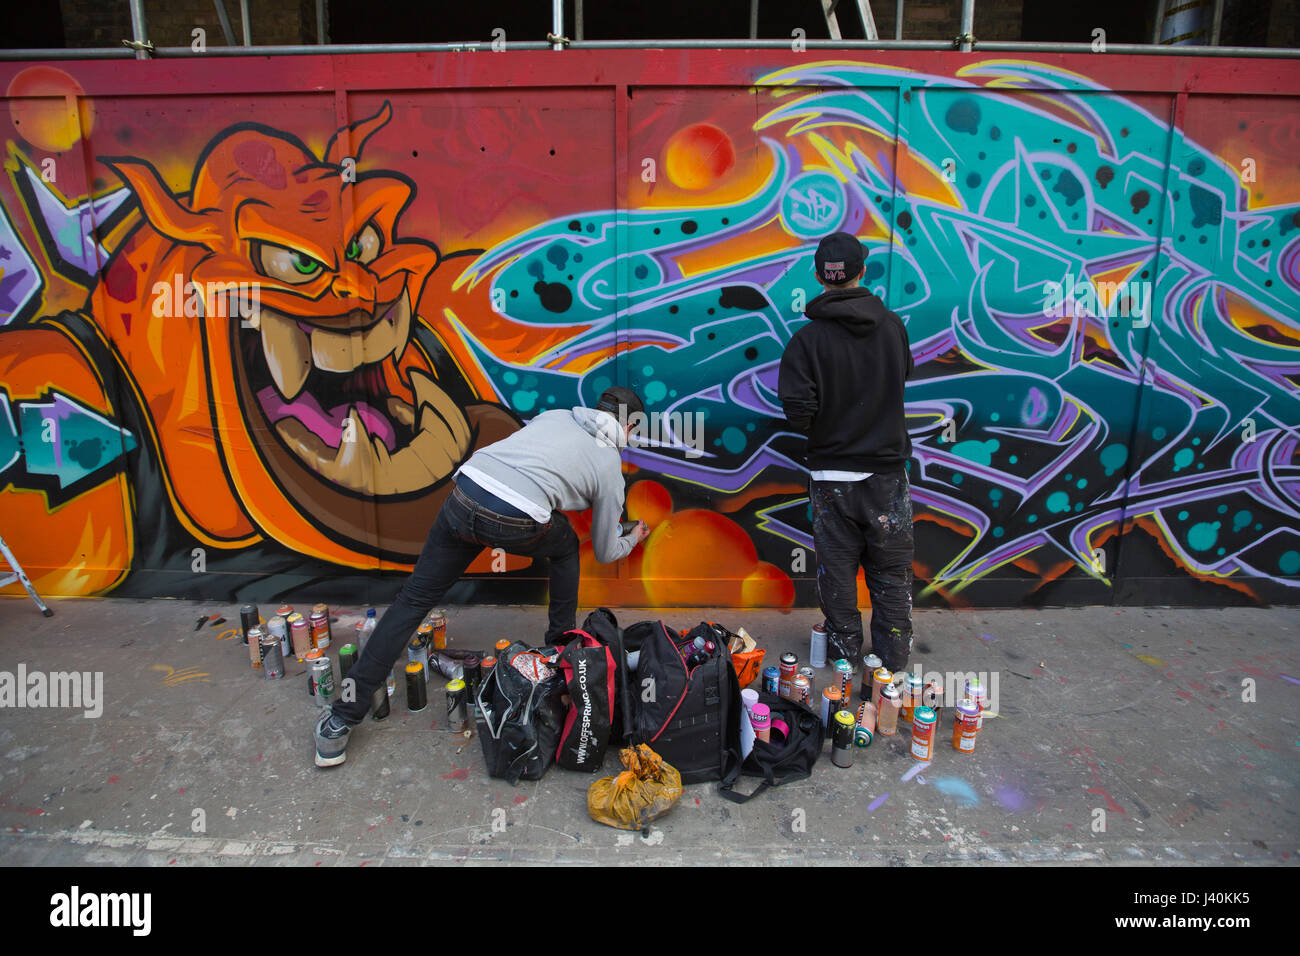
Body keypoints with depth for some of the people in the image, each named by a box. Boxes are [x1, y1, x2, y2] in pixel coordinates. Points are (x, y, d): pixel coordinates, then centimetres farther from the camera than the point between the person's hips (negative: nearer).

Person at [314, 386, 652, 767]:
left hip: (463, 498, 4)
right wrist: (633, 539, 47)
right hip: (515, 525, -3)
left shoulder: (554, 415, 27)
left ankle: (341, 720, 11)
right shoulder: (611, 466, 17)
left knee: (413, 600, 10)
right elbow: (605, 552, 26)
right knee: (565, 547, 31)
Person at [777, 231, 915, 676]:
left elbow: (799, 413, -17)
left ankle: (844, 651, 21)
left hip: (832, 474, -2)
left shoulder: (808, 339, -14)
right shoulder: (893, 326, -3)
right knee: (891, 571, 13)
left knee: (837, 569, 11)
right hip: (887, 469, 3)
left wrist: (819, 430, 2)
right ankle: (894, 659, 22)